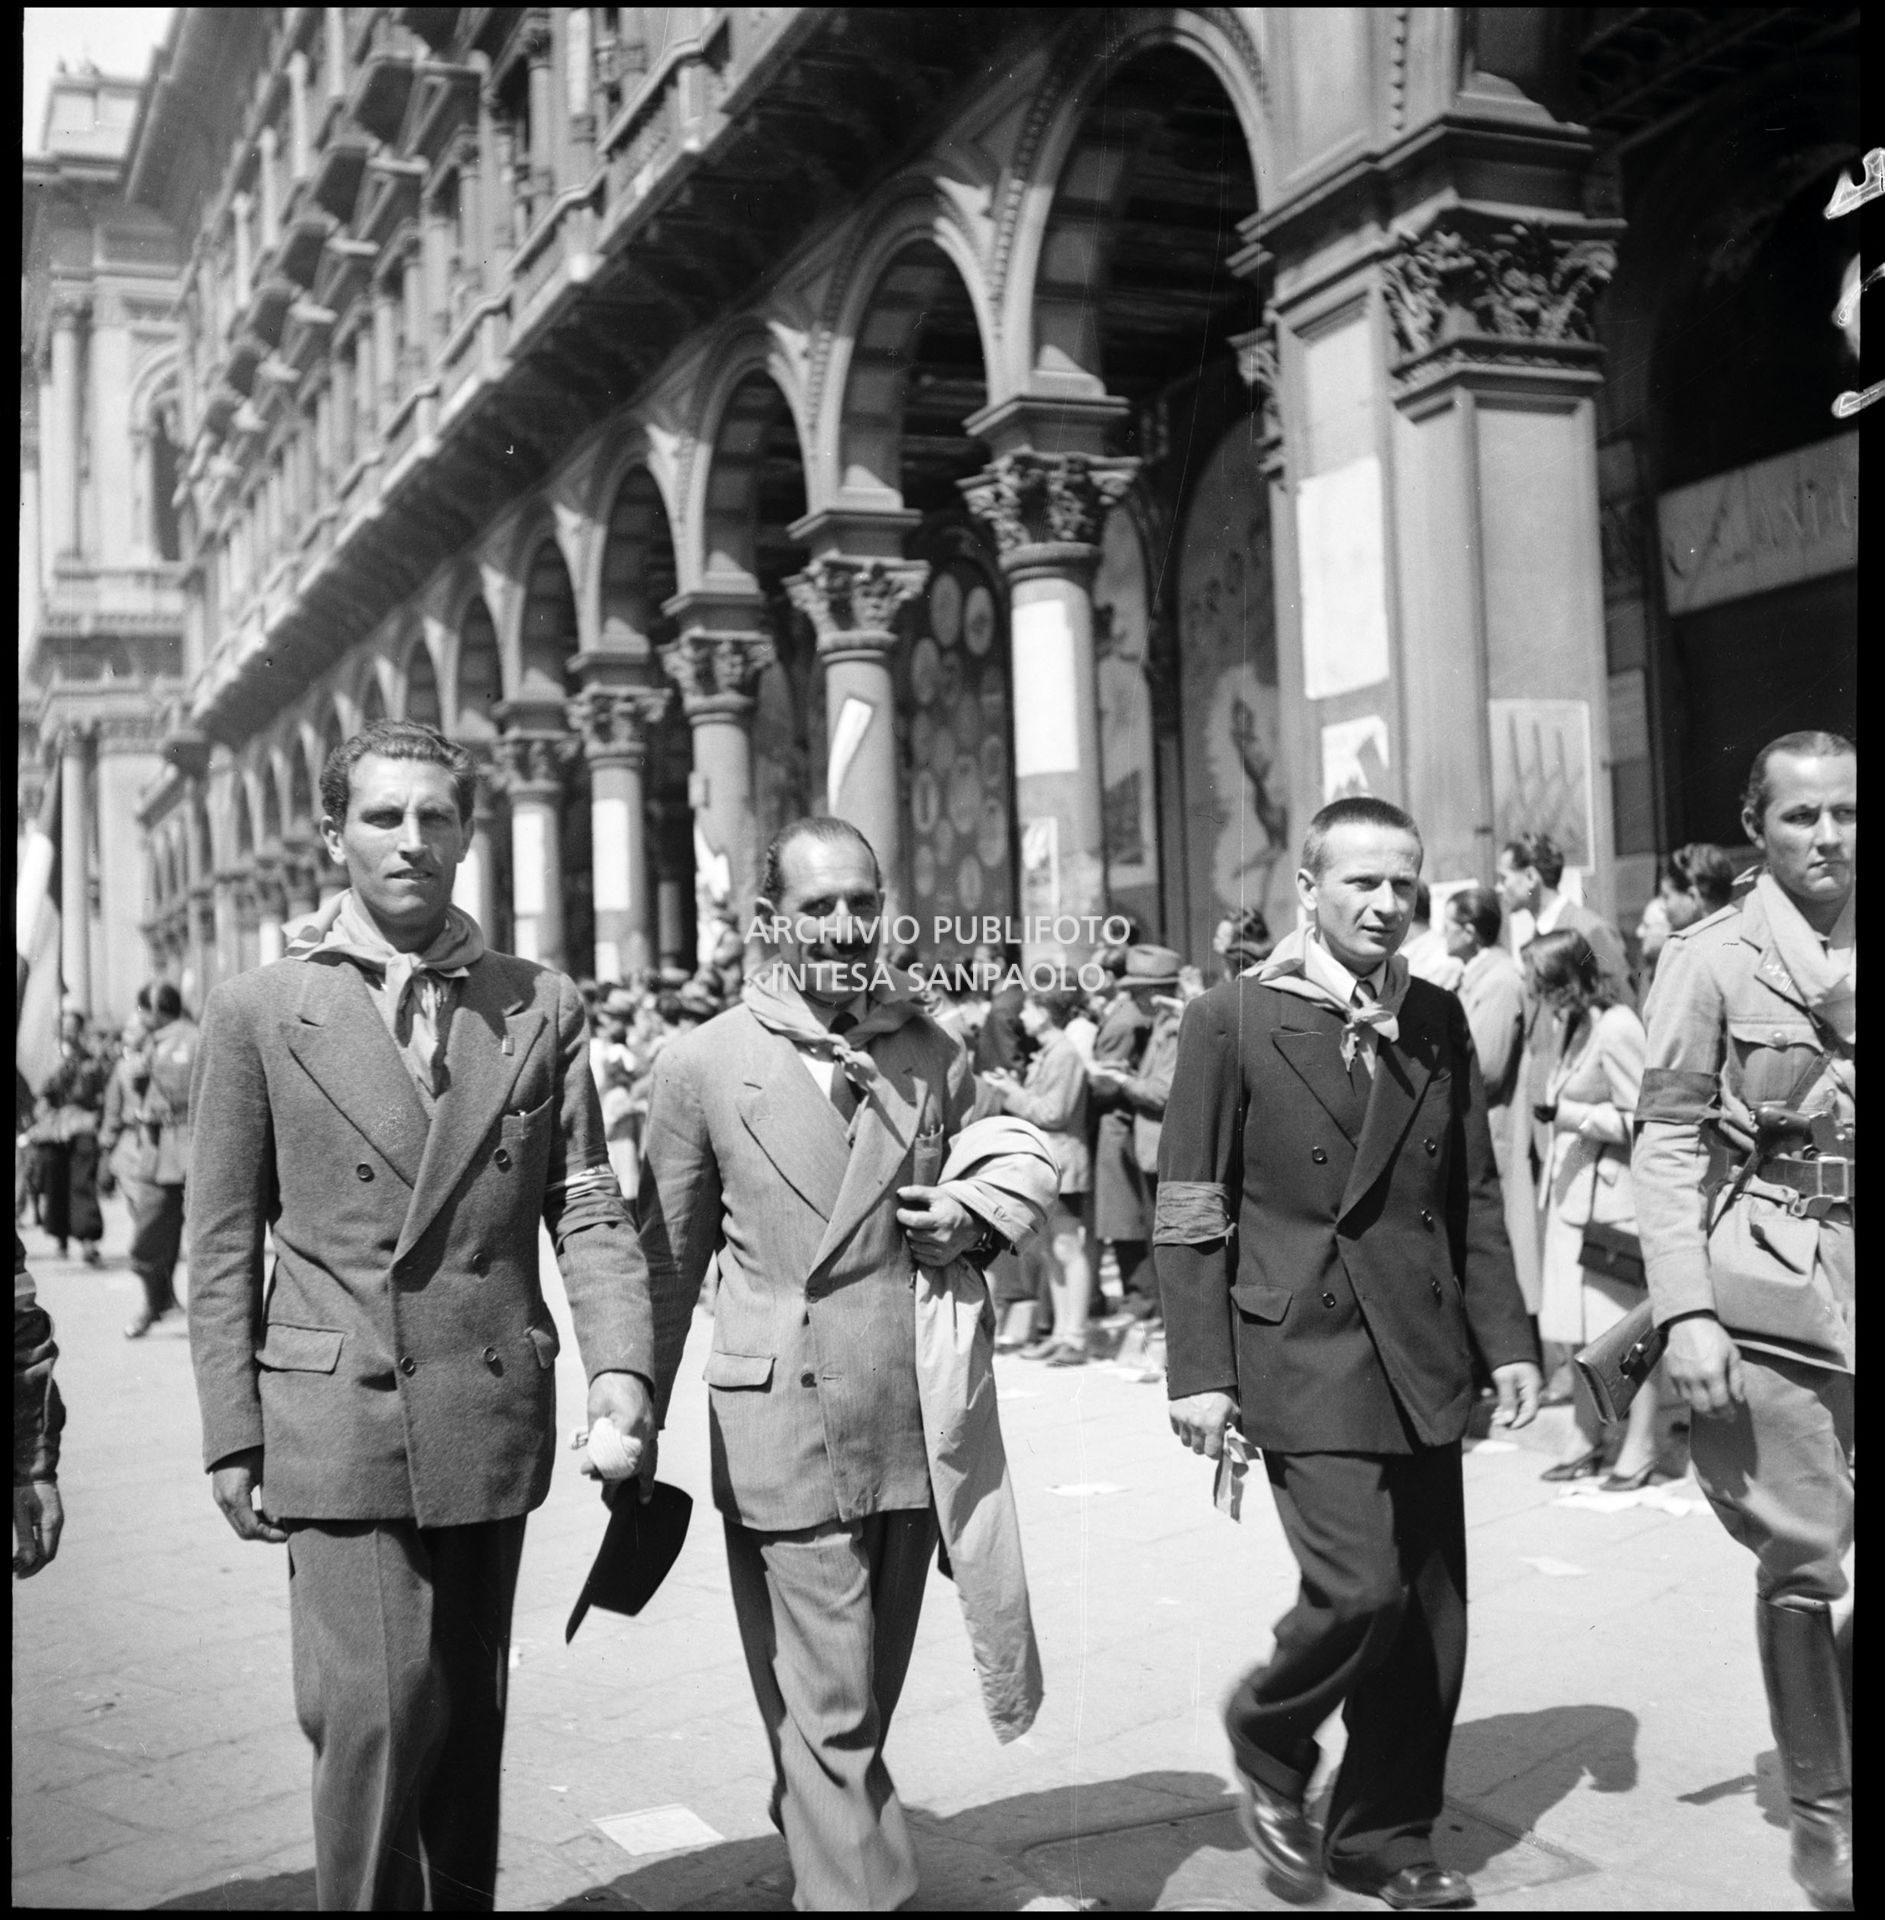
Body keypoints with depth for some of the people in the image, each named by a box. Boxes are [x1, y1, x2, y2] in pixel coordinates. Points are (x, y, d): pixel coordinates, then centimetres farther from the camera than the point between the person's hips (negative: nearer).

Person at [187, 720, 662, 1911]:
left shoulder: (542, 1006, 5)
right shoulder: (257, 1013, 1)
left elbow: (588, 1208, 3)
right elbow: (223, 1247, 2)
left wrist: (621, 1370, -11)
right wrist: (233, 1438, -1)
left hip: (495, 1416, 2)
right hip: (337, 1421, -2)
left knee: (471, 1713, 13)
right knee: (375, 1712, -7)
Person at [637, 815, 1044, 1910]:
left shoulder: (936, 1052, 6)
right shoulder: (703, 1064, -2)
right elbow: (669, 1259, 4)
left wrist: (973, 1227, -6)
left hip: (918, 1421, 4)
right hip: (784, 1428, -4)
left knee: (866, 1699, 18)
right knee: (828, 1711, -2)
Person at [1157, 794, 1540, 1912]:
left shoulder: (1440, 1022, 9)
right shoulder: (1233, 1021, -5)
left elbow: (1475, 1197, 13)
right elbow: (1191, 1214, -5)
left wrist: (1507, 1338, 6)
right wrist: (1200, 1372, -9)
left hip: (1424, 1356, 5)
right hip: (1303, 1351, -5)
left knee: (1431, 1614, 8)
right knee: (1362, 1587, -13)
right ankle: (1268, 1747, 18)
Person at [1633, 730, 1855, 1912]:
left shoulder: (1854, 948, 7)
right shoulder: (1712, 960, -4)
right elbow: (1669, 1143, -5)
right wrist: (1685, 1310, -13)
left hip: (1847, 1272, 3)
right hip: (1771, 1285, -3)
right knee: (1803, 1562, 3)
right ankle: (1824, 1815, 21)